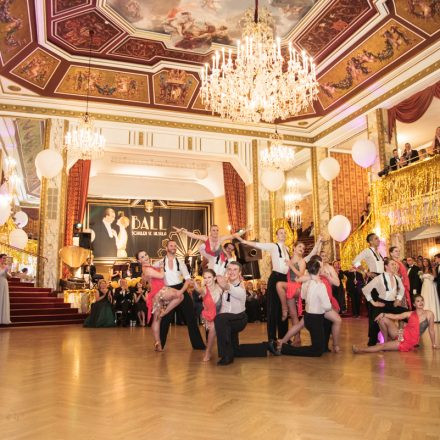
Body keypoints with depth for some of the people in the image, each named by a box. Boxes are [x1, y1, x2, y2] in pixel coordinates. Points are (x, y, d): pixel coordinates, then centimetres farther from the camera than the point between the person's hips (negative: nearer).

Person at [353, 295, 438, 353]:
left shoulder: (429, 314, -2)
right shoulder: (410, 314, 7)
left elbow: (431, 330, 4)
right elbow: (396, 316, -2)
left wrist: (434, 344, 10)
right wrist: (383, 314, -16)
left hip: (409, 342, -4)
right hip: (401, 335, 4)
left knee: (383, 346, -17)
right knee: (384, 319, -11)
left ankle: (361, 350, -14)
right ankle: (386, 340, 3)